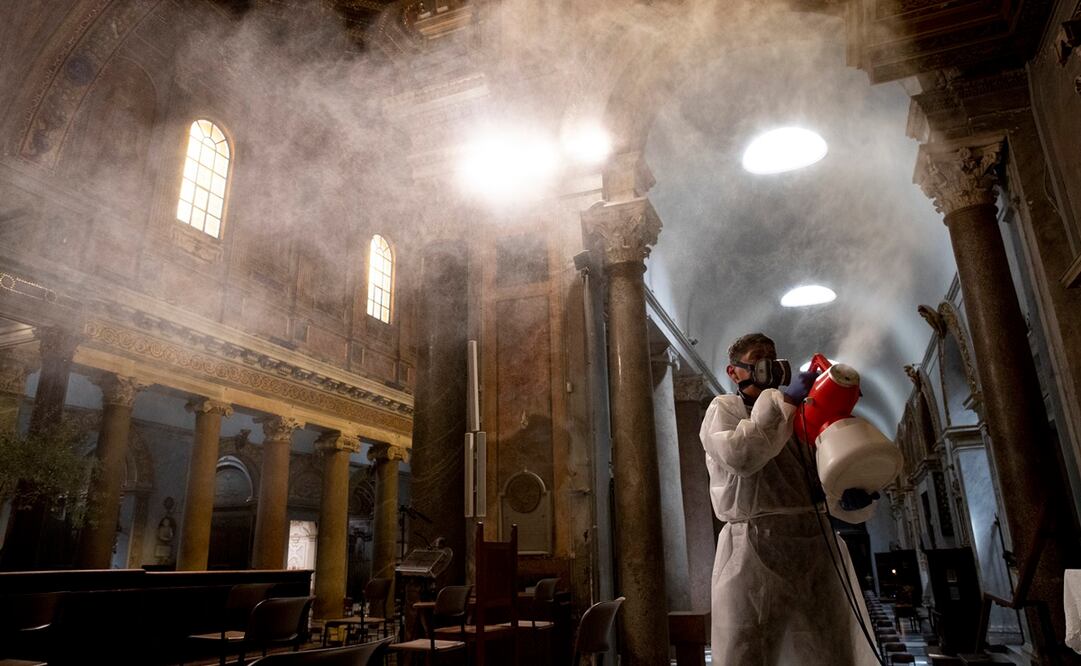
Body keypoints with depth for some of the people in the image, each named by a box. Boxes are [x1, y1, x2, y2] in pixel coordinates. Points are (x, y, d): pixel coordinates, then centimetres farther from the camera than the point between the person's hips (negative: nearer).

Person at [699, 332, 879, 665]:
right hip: (757, 550, -4)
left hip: (817, 550, 5)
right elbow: (740, 455, -14)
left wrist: (857, 494, -5)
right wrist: (785, 401, -9)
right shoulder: (723, 408, 10)